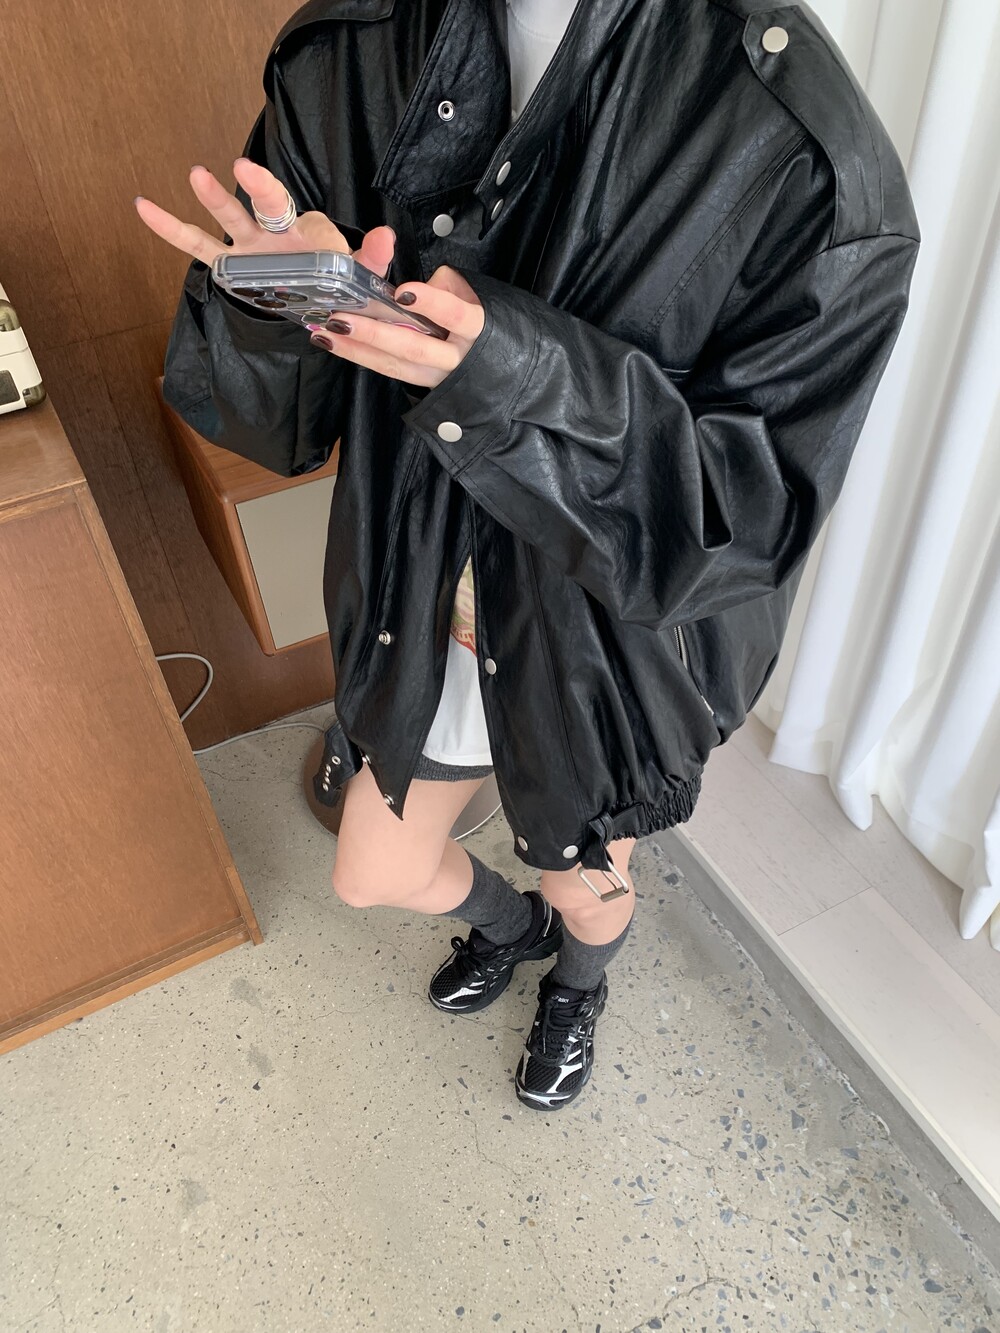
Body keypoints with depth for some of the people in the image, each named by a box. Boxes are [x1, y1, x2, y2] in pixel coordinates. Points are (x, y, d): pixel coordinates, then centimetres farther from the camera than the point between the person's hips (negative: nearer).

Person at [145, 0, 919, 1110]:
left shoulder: (800, 145, -26)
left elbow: (759, 506, -25)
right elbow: (279, 409, -7)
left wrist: (514, 382, -39)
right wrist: (277, 308, -31)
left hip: (614, 654, -3)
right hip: (414, 614, 4)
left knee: (587, 893, 27)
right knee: (376, 880, 26)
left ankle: (576, 989, 69)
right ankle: (510, 922, 65)